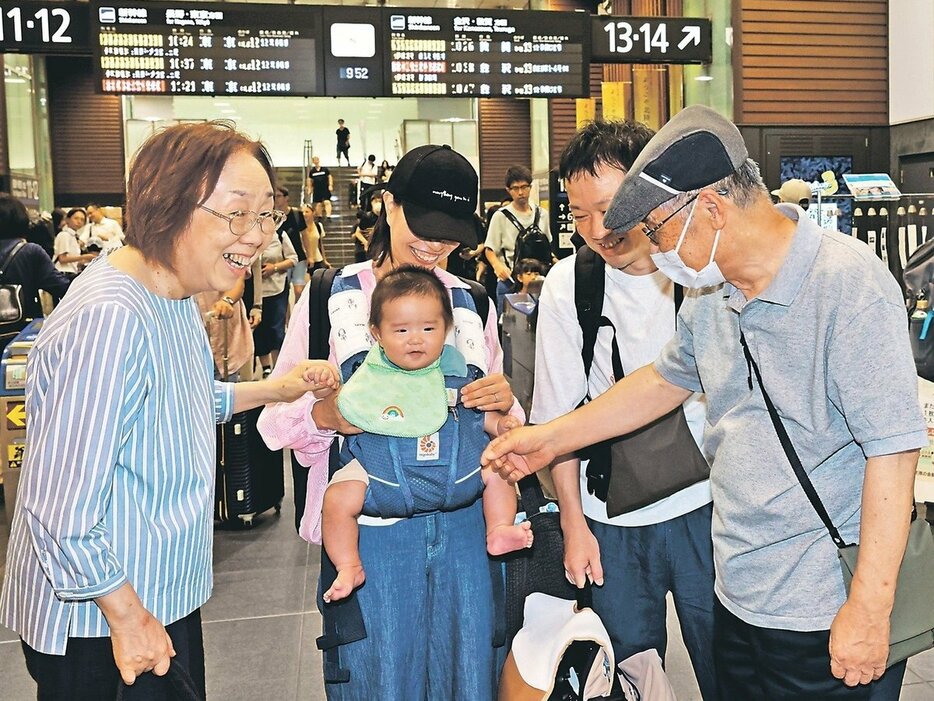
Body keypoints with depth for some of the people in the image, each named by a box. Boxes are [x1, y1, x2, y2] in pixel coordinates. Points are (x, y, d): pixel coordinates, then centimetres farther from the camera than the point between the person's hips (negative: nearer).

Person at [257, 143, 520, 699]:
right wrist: (325, 415, -22)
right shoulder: (331, 297, 1)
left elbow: (497, 423, 14)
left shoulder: (473, 303, 10)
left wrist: (504, 401, -9)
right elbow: (277, 418, -1)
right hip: (371, 525, -2)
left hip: (465, 522, 3)